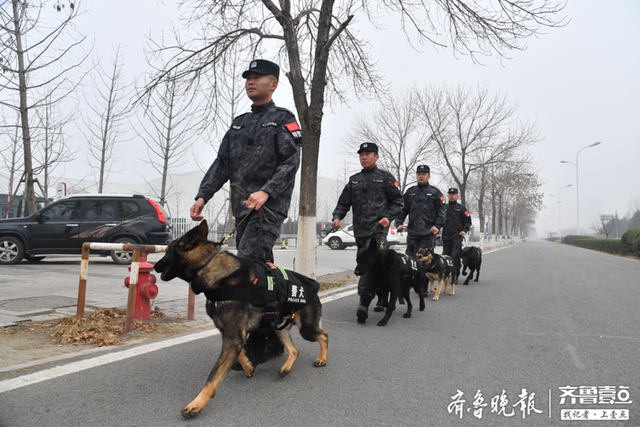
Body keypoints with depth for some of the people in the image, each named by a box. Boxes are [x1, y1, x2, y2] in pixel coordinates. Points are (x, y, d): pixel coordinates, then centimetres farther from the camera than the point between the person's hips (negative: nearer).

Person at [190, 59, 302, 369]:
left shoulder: (283, 119, 3)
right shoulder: (239, 123, 23)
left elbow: (291, 162, -9)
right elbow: (222, 163, 17)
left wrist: (266, 192, -25)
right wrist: (203, 195, 3)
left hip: (269, 207, -7)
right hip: (242, 207, 7)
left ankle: (255, 345, -9)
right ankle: (275, 340, 20)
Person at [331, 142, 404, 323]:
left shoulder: (386, 177, 9)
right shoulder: (353, 180, 20)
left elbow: (397, 201, 7)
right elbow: (343, 202, 17)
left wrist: (388, 217, -9)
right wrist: (337, 216, -1)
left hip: (378, 228, -5)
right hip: (359, 230, 5)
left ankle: (364, 302, -23)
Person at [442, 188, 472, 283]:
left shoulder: (461, 208, 8)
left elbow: (468, 221, 8)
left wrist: (464, 230, -8)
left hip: (457, 237, -3)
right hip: (446, 237, 3)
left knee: (455, 256, -15)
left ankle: (455, 276, -11)